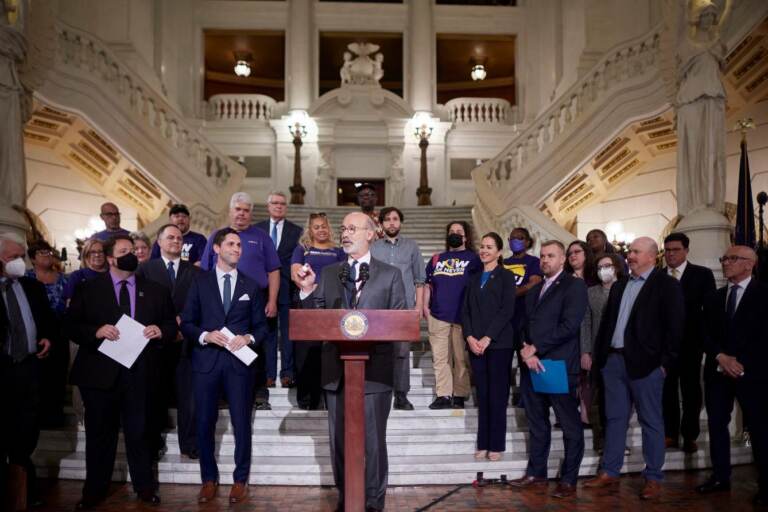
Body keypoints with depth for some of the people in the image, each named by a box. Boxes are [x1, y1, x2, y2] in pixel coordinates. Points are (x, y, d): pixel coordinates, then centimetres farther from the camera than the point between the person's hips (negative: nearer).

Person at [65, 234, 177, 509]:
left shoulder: (155, 290, 8)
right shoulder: (88, 289, 4)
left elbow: (171, 325, 10)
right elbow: (70, 325, -1)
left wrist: (161, 331, -11)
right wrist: (96, 332, -18)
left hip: (139, 372, 1)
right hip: (100, 372, -1)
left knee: (139, 433, 9)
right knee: (99, 435, 10)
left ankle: (145, 487, 24)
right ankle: (94, 491, 25)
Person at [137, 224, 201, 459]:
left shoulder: (194, 272, 11)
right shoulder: (146, 269, 7)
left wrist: (181, 319, -9)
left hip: (185, 340, 1)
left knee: (188, 394, -1)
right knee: (156, 393, 6)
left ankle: (189, 444, 6)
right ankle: (153, 441, 18)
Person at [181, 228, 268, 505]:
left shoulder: (252, 285, 9)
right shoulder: (200, 282, 7)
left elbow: (261, 325, 8)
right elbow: (187, 323, 4)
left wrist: (249, 338, -11)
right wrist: (205, 336, -13)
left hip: (239, 362, 0)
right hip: (207, 360, 0)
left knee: (241, 424, 4)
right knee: (204, 423, 7)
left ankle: (240, 480, 18)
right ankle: (209, 479, 23)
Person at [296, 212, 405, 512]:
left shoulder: (390, 274, 3)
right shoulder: (329, 273, 11)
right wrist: (307, 291, -8)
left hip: (374, 369, -3)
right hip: (337, 370, 3)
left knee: (373, 442, 4)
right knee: (339, 442, 12)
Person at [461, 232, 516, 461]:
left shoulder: (506, 277, 2)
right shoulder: (474, 279, 17)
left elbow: (507, 310, -8)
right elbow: (465, 311, 12)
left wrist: (487, 338, -14)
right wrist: (469, 337, -4)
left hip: (498, 343, -4)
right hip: (475, 344, 4)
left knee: (497, 395, -2)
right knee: (482, 395, 5)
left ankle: (496, 445, 6)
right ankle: (483, 444, 11)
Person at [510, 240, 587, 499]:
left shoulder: (574, 286, -4)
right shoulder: (534, 290, 19)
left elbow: (569, 325, -15)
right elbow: (525, 324, 13)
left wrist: (536, 349, -13)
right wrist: (526, 352, -5)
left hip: (560, 366, -6)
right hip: (531, 364, 7)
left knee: (570, 426, 3)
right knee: (537, 424, 13)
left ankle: (569, 479, 13)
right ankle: (536, 472, 24)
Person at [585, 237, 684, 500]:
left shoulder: (666, 285, -4)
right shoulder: (619, 286, 16)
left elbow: (674, 327, -9)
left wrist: (665, 362, -13)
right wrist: (599, 355, 10)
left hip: (645, 364, -6)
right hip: (613, 360, 6)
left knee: (651, 422, 5)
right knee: (614, 418, 12)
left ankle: (653, 478, 15)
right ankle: (609, 472, 21)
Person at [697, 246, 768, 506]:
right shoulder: (714, 298, 15)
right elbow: (706, 335, 9)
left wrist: (742, 363, -12)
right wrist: (721, 357, -8)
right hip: (717, 371, 5)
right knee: (717, 424, 7)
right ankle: (721, 477, 17)